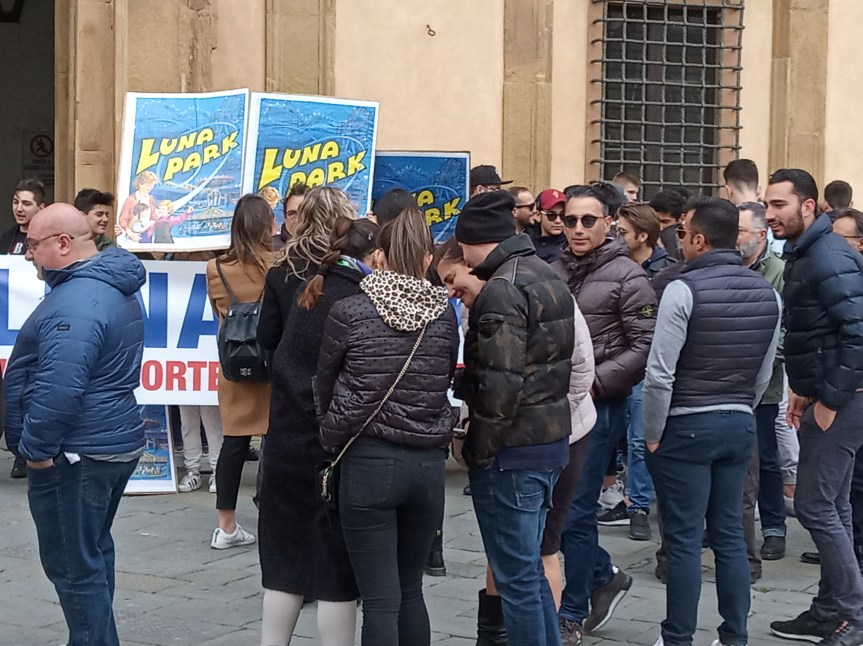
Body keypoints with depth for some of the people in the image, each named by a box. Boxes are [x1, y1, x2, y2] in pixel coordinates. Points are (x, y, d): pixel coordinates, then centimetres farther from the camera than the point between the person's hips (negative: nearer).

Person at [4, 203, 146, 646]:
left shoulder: (76, 302, -23)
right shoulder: (114, 287, 11)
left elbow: (59, 388, -31)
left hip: (76, 455, -11)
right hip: (116, 443, 11)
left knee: (72, 565, -1)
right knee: (93, 551, 21)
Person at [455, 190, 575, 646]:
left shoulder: (503, 289, -17)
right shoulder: (548, 276, 11)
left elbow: (500, 383, -22)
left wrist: (479, 450, -13)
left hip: (512, 449, -9)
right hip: (551, 437, 10)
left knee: (516, 577, -1)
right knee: (528, 568, 19)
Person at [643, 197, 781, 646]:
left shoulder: (684, 290, -15)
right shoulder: (767, 294, 4)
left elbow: (660, 374, -16)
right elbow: (764, 374, 10)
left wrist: (652, 435, -7)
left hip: (687, 427, -6)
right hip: (740, 426, 6)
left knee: (684, 540, 1)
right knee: (729, 536, 12)